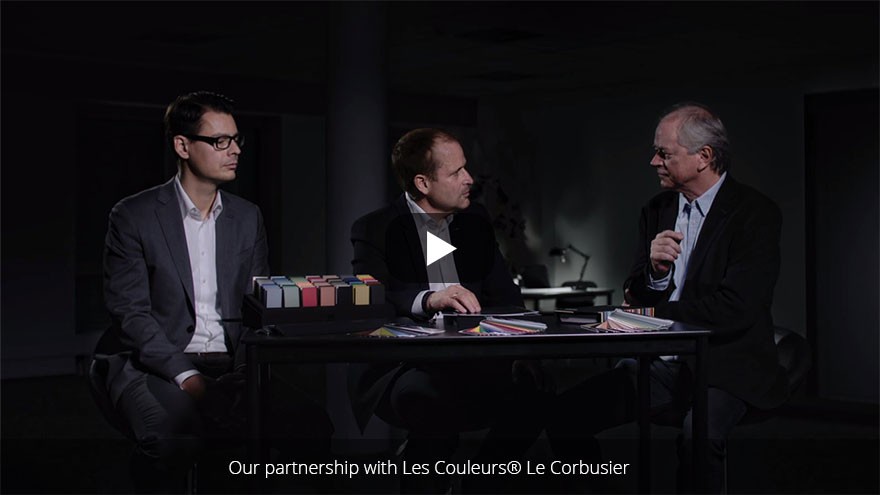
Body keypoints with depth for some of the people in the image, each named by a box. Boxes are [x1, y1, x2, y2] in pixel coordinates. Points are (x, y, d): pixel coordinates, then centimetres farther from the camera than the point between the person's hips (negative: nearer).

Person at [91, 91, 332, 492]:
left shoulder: (247, 218, 15)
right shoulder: (134, 216, 1)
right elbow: (130, 311, -6)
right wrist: (184, 375, -18)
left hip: (231, 368, 4)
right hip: (158, 366, -4)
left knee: (312, 423, -23)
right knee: (173, 438, -38)